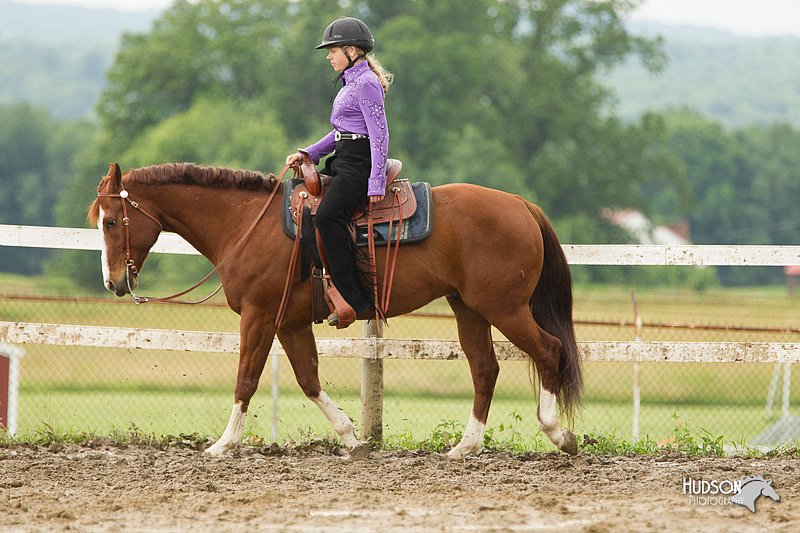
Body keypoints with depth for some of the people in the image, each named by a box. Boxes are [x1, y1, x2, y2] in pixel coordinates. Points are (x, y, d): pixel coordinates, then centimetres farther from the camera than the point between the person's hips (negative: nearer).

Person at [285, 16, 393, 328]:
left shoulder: (366, 84, -12)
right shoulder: (351, 83, 19)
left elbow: (379, 134, -18)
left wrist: (376, 183, -23)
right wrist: (308, 154, 15)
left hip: (359, 164, -11)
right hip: (343, 162, 11)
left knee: (327, 215, -30)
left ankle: (353, 296, -33)